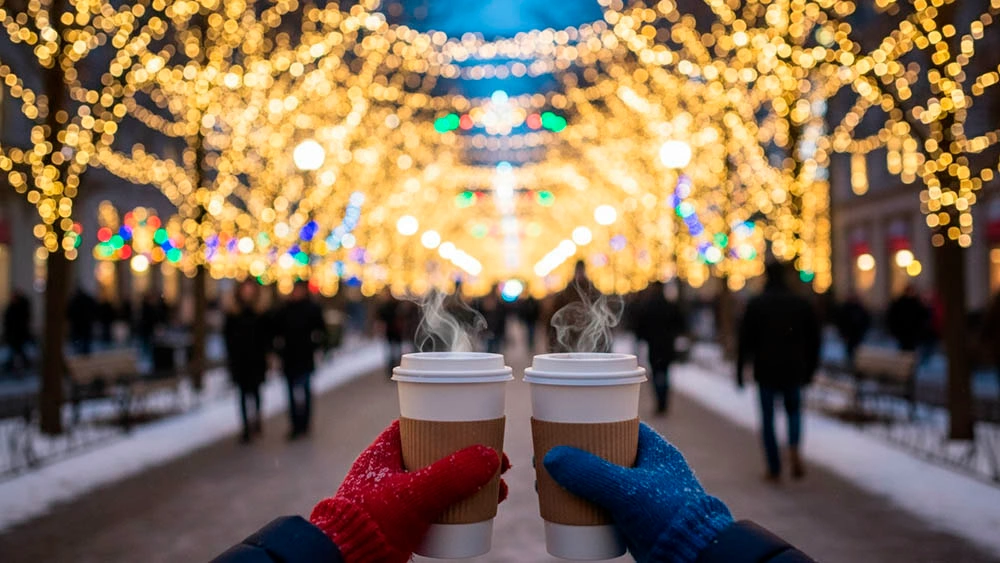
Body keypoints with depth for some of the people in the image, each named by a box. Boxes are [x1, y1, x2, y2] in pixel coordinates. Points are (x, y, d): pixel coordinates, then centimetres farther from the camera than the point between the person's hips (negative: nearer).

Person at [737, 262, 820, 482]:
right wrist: (809, 370, 15)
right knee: (794, 410, 21)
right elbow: (813, 340, 7)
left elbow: (745, 341, -4)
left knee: (768, 418, 8)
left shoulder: (755, 304, -3)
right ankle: (794, 449, -6)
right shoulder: (802, 303, 4)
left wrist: (740, 372, 2)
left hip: (765, 371, -2)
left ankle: (774, 470, 9)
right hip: (794, 370, 2)